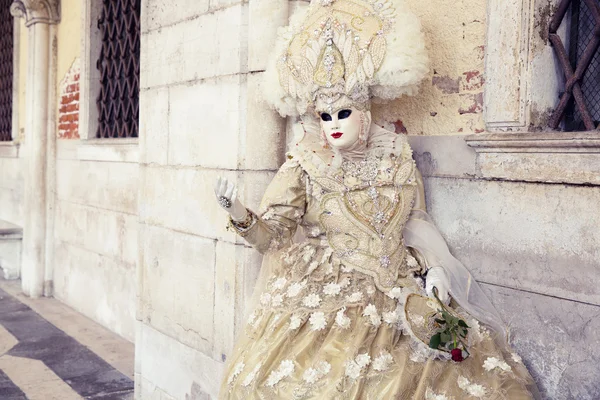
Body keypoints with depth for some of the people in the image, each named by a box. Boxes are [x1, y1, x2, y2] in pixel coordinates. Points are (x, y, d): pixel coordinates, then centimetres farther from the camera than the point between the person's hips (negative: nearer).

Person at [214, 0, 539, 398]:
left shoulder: (397, 159, 7)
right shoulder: (305, 166, 1)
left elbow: (416, 223, 14)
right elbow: (273, 233, -3)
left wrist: (433, 267, -1)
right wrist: (240, 215, -23)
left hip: (401, 284, 3)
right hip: (325, 289, -2)